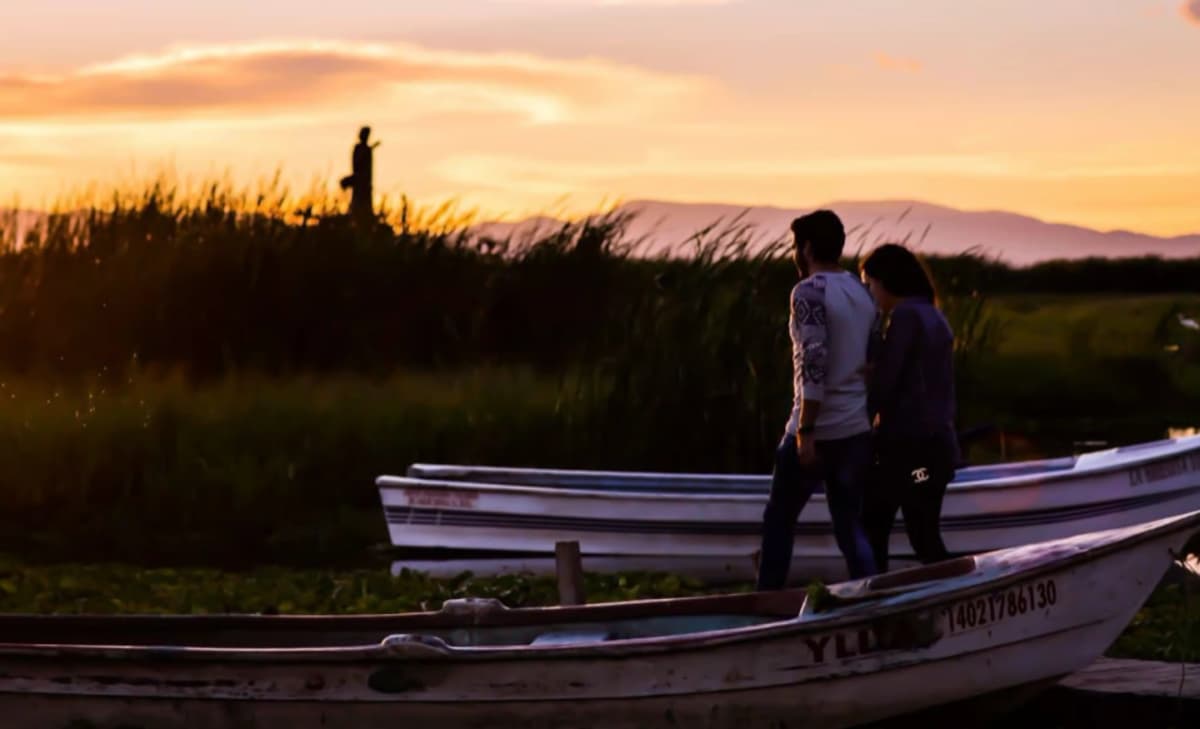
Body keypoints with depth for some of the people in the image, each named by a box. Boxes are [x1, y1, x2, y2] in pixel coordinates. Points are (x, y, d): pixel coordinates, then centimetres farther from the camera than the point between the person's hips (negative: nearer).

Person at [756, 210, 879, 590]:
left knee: (779, 519, 8)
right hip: (857, 430, 7)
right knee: (850, 526, 9)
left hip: (817, 430, -6)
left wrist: (805, 432, -19)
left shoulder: (809, 292, -12)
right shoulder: (862, 292, 11)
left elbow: (813, 364, -20)